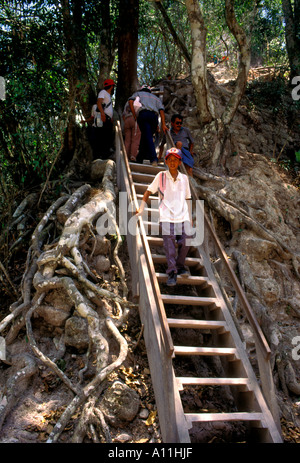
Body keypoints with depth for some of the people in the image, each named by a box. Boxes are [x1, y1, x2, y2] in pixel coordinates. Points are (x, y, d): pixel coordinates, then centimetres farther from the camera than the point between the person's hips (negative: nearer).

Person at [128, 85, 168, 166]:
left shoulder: (138, 93, 30)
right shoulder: (155, 97, 35)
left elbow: (130, 101, 7)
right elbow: (161, 110, 17)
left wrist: (135, 116, 5)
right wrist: (163, 124, 7)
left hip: (143, 114, -3)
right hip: (154, 116, 3)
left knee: (148, 138, -14)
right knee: (144, 138, 12)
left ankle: (154, 159, -31)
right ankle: (139, 160, 14)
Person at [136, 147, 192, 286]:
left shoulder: (184, 178, 12)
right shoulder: (161, 176, 3)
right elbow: (149, 191, 10)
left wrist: (190, 216, 22)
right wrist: (141, 208, 3)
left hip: (183, 217, 3)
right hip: (166, 216, -2)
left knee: (185, 241, -8)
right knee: (169, 244, -9)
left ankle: (180, 265, 17)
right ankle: (172, 272, 2)